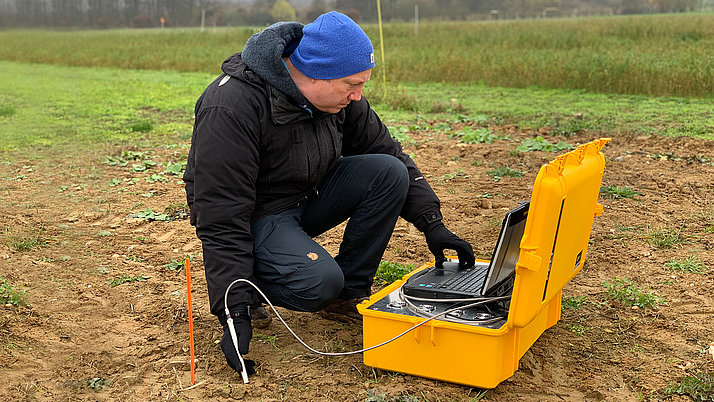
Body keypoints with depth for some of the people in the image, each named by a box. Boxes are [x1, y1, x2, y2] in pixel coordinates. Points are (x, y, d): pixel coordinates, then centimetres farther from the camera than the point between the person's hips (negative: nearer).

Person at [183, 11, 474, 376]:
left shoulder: (340, 96, -7)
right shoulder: (231, 108, -29)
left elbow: (387, 152, 4)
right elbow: (221, 219, -28)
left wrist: (432, 222, -6)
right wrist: (234, 312, -31)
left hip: (307, 197, 7)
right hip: (256, 217, -7)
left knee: (388, 172, -15)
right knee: (319, 283, -33)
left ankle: (349, 294, -2)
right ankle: (246, 283, 1)